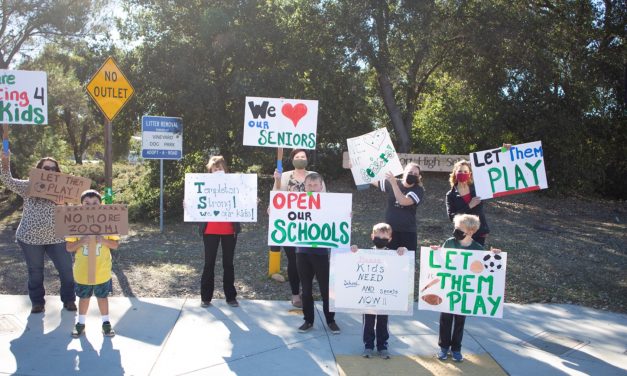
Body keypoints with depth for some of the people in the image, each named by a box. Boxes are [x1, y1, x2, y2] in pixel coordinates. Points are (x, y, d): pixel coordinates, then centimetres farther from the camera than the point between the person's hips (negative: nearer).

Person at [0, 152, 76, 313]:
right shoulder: (29, 186, 1)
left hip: (57, 238, 1)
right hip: (30, 238, -1)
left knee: (67, 270, 3)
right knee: (35, 272, 13)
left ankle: (69, 299, 23)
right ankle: (37, 301, 32)